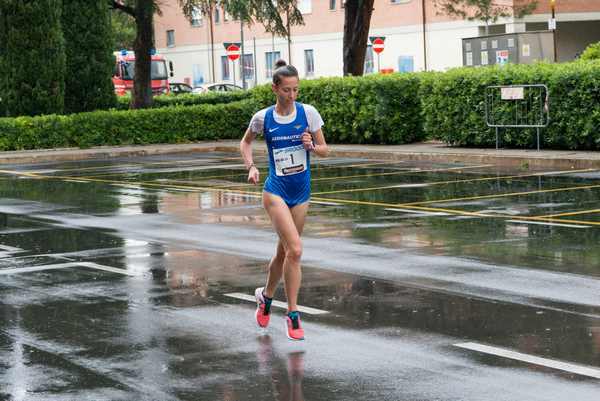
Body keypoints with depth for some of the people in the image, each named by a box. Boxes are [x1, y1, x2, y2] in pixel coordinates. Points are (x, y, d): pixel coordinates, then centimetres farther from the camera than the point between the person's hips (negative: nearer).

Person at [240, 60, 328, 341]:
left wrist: (311, 146, -18)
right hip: (276, 191, -3)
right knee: (295, 249, -18)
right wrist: (251, 167, -2)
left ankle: (265, 296, 39)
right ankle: (292, 314, -9)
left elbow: (324, 151, 3)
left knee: (284, 252, 13)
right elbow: (245, 142, 14)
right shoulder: (263, 118, -5)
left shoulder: (308, 113, -3)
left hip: (301, 192, 3)